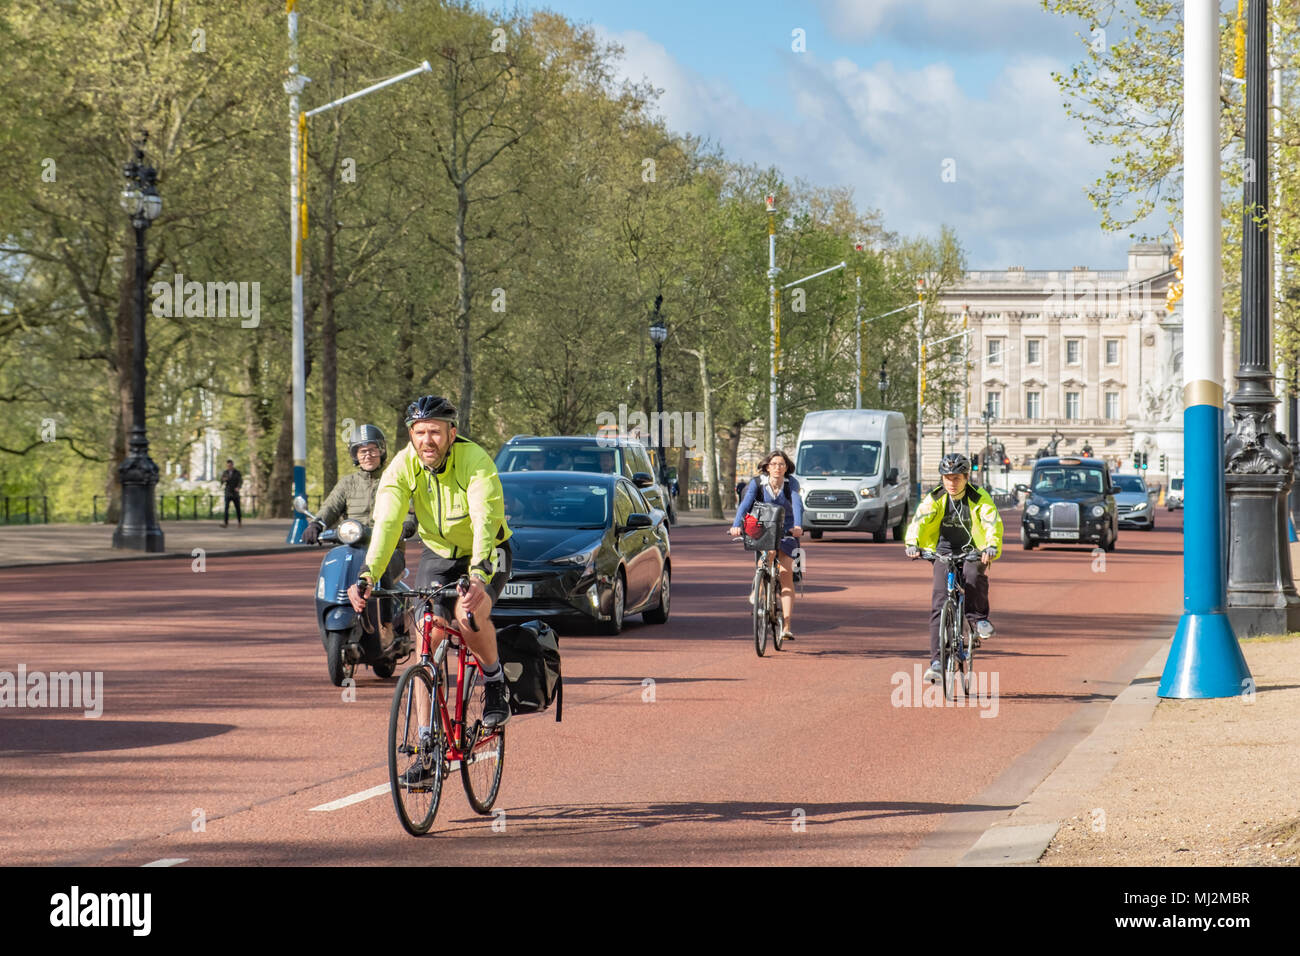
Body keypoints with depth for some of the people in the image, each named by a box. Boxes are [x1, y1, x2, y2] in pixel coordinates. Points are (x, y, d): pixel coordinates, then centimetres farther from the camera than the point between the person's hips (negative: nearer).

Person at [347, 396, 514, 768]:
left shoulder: (476, 462, -29)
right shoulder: (404, 466, -19)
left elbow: (485, 522, -41)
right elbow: (386, 523, -29)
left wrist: (478, 576, -57)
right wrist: (367, 576, -44)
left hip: (486, 555, -4)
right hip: (437, 555, 4)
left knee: (469, 614, -33)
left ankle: (494, 681, -4)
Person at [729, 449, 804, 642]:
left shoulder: (791, 483, -9)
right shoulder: (757, 483, -10)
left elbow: (797, 504, -24)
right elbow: (745, 503, -22)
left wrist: (798, 526, -43)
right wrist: (736, 525, -40)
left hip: (787, 532, 0)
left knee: (786, 573, -12)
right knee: (769, 552, -34)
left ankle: (786, 627, -14)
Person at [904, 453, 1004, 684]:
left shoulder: (979, 498, -11)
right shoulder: (936, 498, -7)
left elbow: (994, 522, -25)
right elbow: (919, 520, -21)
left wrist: (992, 546, -45)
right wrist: (912, 543, -41)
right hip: (944, 553, 1)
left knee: (974, 575, -36)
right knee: (939, 605, -13)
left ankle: (979, 617, -9)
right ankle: (937, 660, -14)